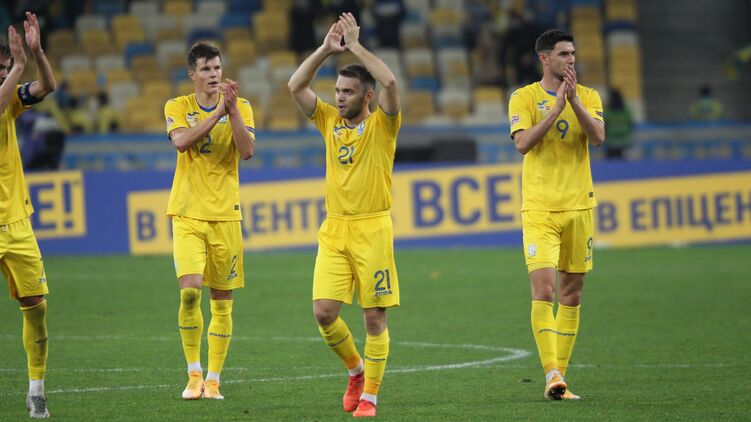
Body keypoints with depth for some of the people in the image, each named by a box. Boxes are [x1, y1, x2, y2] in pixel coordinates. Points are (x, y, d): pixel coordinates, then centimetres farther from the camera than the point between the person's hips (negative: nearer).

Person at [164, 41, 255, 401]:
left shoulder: (240, 107, 5)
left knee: (222, 301, 3)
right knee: (190, 290, -17)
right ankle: (194, 374, -4)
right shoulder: (177, 107, 3)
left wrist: (232, 109, -17)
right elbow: (181, 141, -17)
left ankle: (213, 379, 12)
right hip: (188, 213, -2)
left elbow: (247, 151, -10)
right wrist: (218, 112, -21)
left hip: (225, 215, 2)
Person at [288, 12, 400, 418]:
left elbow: (390, 82, -20)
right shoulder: (330, 121, 10)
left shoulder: (382, 124, -2)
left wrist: (356, 46, -13)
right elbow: (295, 86, 3)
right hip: (333, 230, 4)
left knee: (375, 317, -1)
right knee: (324, 312, -5)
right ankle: (355, 371, 19)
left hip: (372, 229, -4)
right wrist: (326, 49, -3)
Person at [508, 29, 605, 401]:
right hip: (539, 209, -3)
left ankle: (560, 374, 13)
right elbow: (522, 143, -13)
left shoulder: (588, 97, 8)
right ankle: (551, 374, -17)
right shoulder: (524, 98, 1)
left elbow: (598, 137, -8)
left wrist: (573, 100, -17)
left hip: (578, 206, 4)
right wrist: (556, 108, -17)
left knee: (571, 294, 6)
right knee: (543, 290, -15)